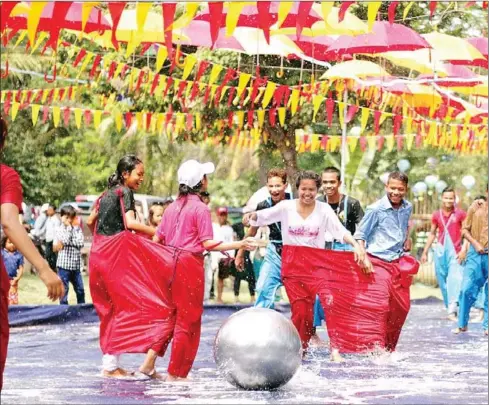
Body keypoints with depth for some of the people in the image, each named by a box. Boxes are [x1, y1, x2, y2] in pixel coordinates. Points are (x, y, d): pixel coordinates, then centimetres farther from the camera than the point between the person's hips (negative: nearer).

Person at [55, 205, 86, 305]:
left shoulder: (77, 229, 7)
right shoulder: (60, 229, -3)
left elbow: (80, 243, -6)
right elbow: (65, 240, -20)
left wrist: (69, 242, -13)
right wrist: (69, 227, -11)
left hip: (76, 265, 4)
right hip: (64, 264, -4)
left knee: (80, 289, 12)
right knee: (64, 289, 1)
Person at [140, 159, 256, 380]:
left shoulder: (173, 207, 10)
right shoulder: (200, 208, -10)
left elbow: (157, 239, 10)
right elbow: (208, 244, -15)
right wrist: (239, 245, -15)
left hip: (170, 262, 7)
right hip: (190, 264, -7)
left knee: (170, 314, 18)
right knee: (188, 320, 2)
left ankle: (149, 362, 11)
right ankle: (175, 374, 5)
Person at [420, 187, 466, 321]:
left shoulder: (460, 214, -1)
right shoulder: (436, 215, 8)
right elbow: (432, 234, 17)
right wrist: (425, 252, 17)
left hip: (455, 252, -4)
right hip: (440, 251, 4)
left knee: (455, 279, -19)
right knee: (442, 281, 5)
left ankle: (452, 311, -25)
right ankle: (450, 308, 16)